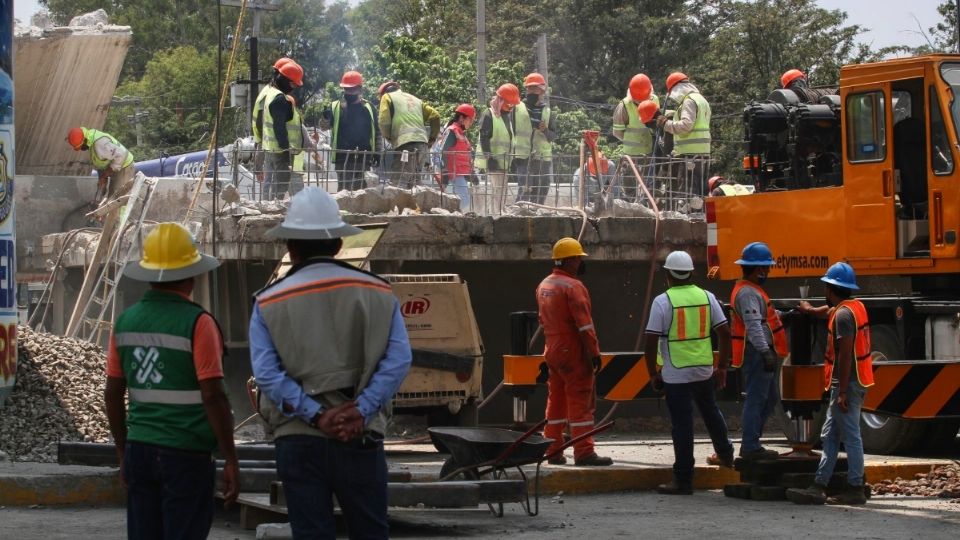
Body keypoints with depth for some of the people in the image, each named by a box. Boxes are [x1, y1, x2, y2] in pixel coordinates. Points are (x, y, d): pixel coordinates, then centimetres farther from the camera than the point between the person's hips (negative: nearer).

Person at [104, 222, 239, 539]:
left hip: (139, 452, 5)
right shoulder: (196, 323, -11)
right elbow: (213, 396, -14)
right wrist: (231, 461, -8)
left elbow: (113, 394, 10)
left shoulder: (125, 321, 5)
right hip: (186, 454, -5)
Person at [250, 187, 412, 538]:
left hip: (298, 441, -1)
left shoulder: (268, 303, 2)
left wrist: (316, 414, -12)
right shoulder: (378, 293, 5)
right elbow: (399, 360, -6)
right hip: (360, 439, 1)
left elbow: (267, 373, -9)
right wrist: (362, 410, -11)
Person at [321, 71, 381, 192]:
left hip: (363, 157, 2)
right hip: (343, 157, -2)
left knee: (359, 189, 7)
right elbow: (324, 126, -4)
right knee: (343, 188, -4)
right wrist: (325, 117, -26)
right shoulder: (335, 107, 4)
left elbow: (376, 132, 13)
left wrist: (377, 153, 7)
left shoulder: (368, 108, 8)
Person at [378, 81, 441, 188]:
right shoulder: (415, 99, 28)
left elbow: (384, 121, -3)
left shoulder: (387, 97, 12)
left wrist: (388, 138, 12)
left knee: (398, 184, -14)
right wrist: (432, 138, 20)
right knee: (414, 184, 12)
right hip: (423, 144, 7)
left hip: (405, 144, -7)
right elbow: (435, 116, 17)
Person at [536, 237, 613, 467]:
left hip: (552, 351, 9)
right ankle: (584, 452, -9)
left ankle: (553, 451, 16)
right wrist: (594, 352, -17)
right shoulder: (573, 287, -15)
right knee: (580, 402, -7)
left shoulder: (544, 286, 13)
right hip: (573, 353, -9)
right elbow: (584, 324, -19)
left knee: (556, 402, 14)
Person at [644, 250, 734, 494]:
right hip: (704, 370, 4)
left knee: (682, 425, -1)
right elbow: (725, 333, 3)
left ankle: (683, 480, 3)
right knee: (710, 411, 28)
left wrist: (653, 374, 0)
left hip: (675, 374, -4)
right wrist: (722, 368, 12)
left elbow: (651, 342, -12)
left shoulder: (663, 301, -10)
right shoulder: (706, 297, 2)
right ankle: (725, 453, 41)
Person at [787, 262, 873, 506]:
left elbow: (846, 355, -22)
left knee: (850, 435, -6)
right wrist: (810, 310, 57)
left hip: (847, 383, -10)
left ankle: (855, 489, -3)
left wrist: (843, 392, -23)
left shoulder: (843, 315, -17)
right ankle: (818, 487, 9)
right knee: (829, 436, 10)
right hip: (855, 381, 10)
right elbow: (830, 311, 38)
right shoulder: (856, 306, 13)